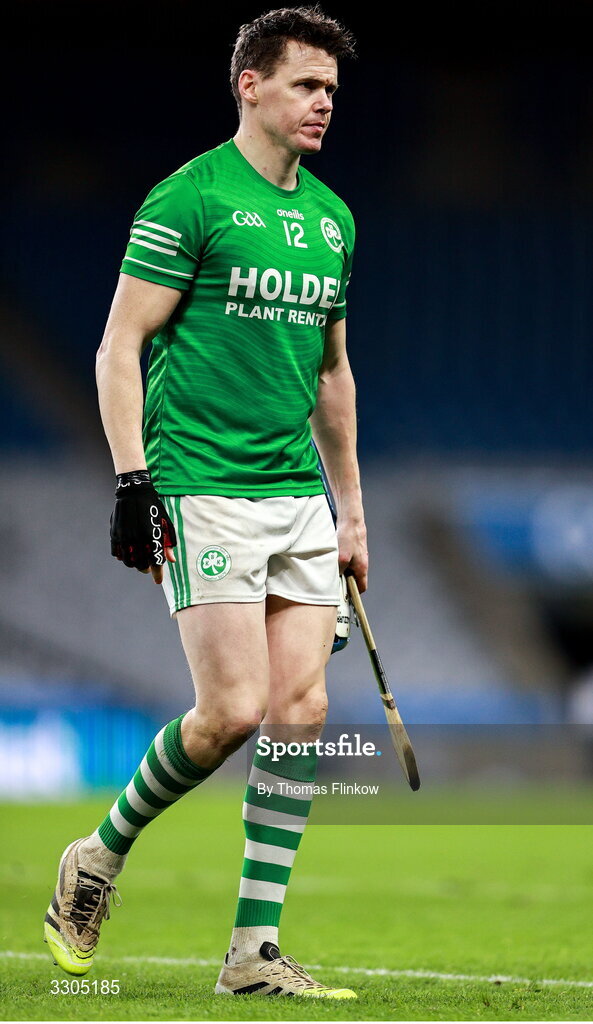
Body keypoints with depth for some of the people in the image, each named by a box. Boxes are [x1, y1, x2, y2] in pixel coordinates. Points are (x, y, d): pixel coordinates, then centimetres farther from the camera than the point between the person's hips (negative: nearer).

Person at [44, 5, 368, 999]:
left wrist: (351, 507, 22)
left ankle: (255, 948, 3)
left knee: (302, 710, -2)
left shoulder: (331, 218, 14)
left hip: (300, 495, 7)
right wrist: (132, 480, -15)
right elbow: (120, 344, -8)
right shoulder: (190, 199, -7)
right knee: (235, 709, -13)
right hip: (203, 490, -7)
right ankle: (100, 856, 12)